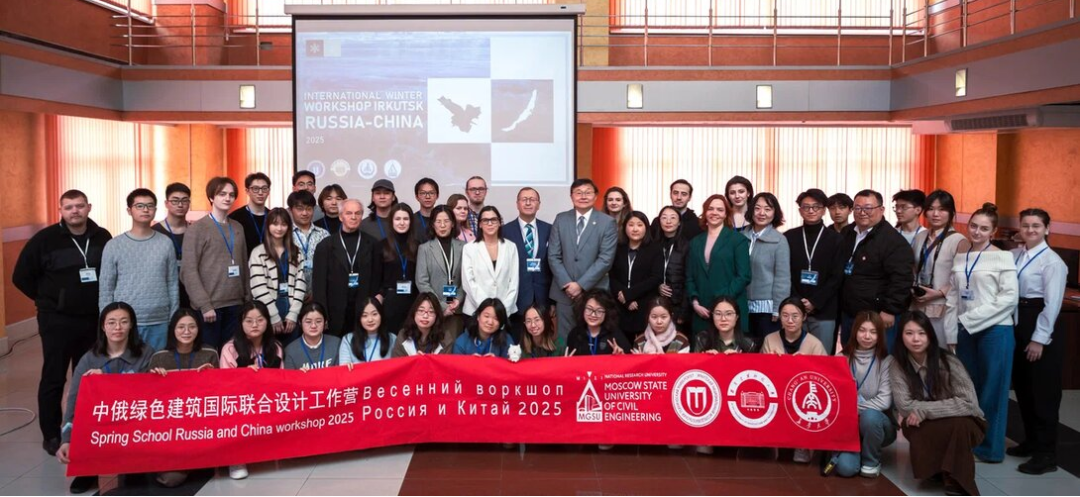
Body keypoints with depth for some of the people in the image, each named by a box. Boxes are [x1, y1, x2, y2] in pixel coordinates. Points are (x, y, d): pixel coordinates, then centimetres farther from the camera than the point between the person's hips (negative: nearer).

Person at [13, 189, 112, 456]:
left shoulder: (102, 237, 0)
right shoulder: (45, 239, -9)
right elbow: (21, 277, -3)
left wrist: (100, 299, 6)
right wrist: (47, 300, 0)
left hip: (94, 319, 3)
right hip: (57, 320, -3)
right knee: (54, 378, 2)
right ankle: (51, 435, 13)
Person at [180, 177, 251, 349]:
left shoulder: (238, 228, 13)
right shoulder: (197, 229, -4)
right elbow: (189, 271, -10)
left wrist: (248, 299, 9)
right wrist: (204, 305, -16)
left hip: (235, 305, 5)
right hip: (209, 305, -5)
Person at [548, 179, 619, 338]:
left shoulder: (607, 222, -2)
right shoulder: (561, 219, 7)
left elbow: (605, 259, -9)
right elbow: (553, 256, 3)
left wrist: (581, 285, -13)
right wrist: (567, 284, -8)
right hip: (564, 292, 2)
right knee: (565, 340, 5)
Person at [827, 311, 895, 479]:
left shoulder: (887, 361, -6)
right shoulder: (842, 358, -1)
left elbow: (884, 401, -14)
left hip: (877, 424, 0)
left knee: (869, 415, -36)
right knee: (846, 468, -26)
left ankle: (871, 461, -8)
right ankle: (841, 451, 12)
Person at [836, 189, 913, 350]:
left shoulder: (894, 241, -14)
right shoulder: (847, 234, 11)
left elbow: (901, 279, -20)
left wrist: (890, 310, -21)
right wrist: (839, 305, 15)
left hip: (878, 317, -8)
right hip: (848, 314, 8)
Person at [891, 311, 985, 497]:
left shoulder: (947, 361, -16)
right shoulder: (898, 364, -11)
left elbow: (968, 402, -24)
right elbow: (904, 406, -16)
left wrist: (923, 411, -26)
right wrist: (946, 405, -20)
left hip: (960, 424, -2)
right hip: (924, 427, 2)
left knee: (959, 425, -36)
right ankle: (940, 467, -3)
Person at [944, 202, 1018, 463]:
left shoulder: (1002, 257, -5)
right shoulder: (960, 257, 9)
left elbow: (1010, 297, -11)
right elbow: (952, 298, 9)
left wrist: (971, 318, -13)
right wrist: (951, 335, 4)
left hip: (995, 330, -5)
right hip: (964, 331, 5)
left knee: (992, 389, 2)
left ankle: (991, 447, 13)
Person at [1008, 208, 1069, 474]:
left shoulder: (1052, 261, -13)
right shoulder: (1014, 255, 7)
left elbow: (1052, 304, -15)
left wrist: (1039, 339, -16)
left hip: (1041, 326, -7)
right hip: (1017, 323, 7)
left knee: (1043, 392, 0)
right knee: (1022, 387, 16)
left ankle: (1046, 455, 8)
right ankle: (1031, 442, 31)